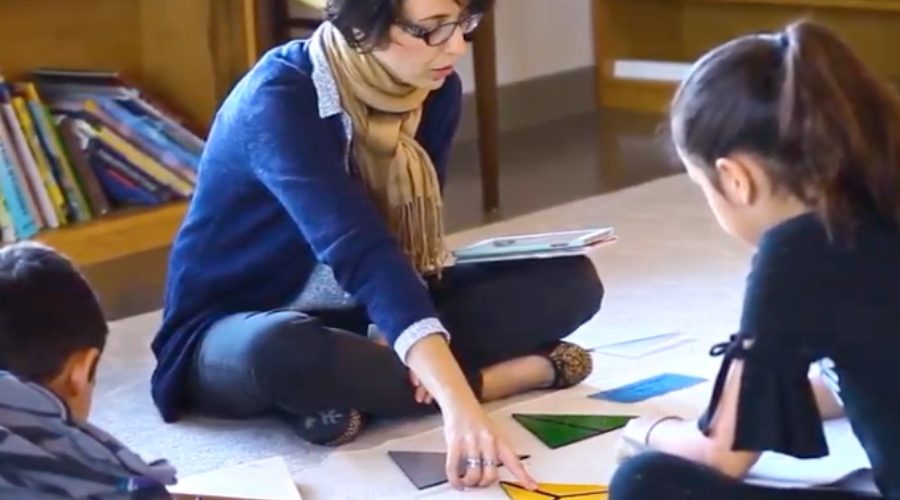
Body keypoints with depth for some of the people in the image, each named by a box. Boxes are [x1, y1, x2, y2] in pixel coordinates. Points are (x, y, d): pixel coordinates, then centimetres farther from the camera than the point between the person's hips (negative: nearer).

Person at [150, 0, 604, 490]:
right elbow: (358, 249, -41)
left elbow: (405, 239, -4)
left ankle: (349, 388, -20)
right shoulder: (277, 100, -29)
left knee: (572, 279, -9)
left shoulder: (435, 89, -7)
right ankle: (518, 371, -24)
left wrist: (395, 334, -26)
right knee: (280, 351, -44)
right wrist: (457, 401, -51)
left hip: (354, 318, 6)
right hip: (236, 331, -6)